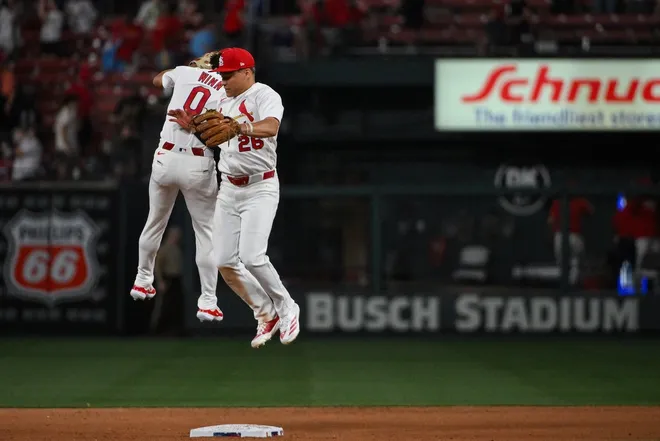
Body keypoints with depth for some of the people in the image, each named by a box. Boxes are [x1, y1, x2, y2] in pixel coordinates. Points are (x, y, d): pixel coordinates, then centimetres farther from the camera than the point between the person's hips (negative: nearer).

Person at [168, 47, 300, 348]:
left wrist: (244, 127, -48)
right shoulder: (224, 102, 15)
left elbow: (271, 126, -31)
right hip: (229, 188, 8)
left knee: (252, 257, -21)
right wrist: (192, 126, 7)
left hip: (260, 187, -8)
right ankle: (266, 314, 15)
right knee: (225, 263, 0)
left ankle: (286, 310, 0)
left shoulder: (265, 95, -11)